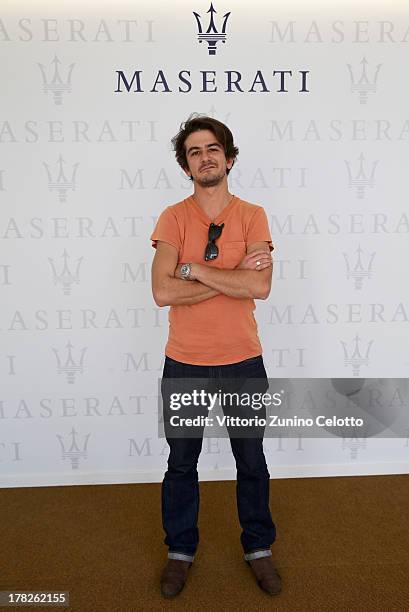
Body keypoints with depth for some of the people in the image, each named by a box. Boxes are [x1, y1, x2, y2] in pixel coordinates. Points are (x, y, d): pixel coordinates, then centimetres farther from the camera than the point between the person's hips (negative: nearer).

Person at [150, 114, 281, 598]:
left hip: (242, 362, 1)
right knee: (181, 463, 15)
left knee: (252, 462, 16)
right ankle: (180, 551, 38)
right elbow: (163, 292, -18)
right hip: (184, 364, 0)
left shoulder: (252, 216, -3)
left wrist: (195, 269, -17)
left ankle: (258, 548, 39)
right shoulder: (173, 218, -4)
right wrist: (234, 276, -17)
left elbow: (260, 287, -18)